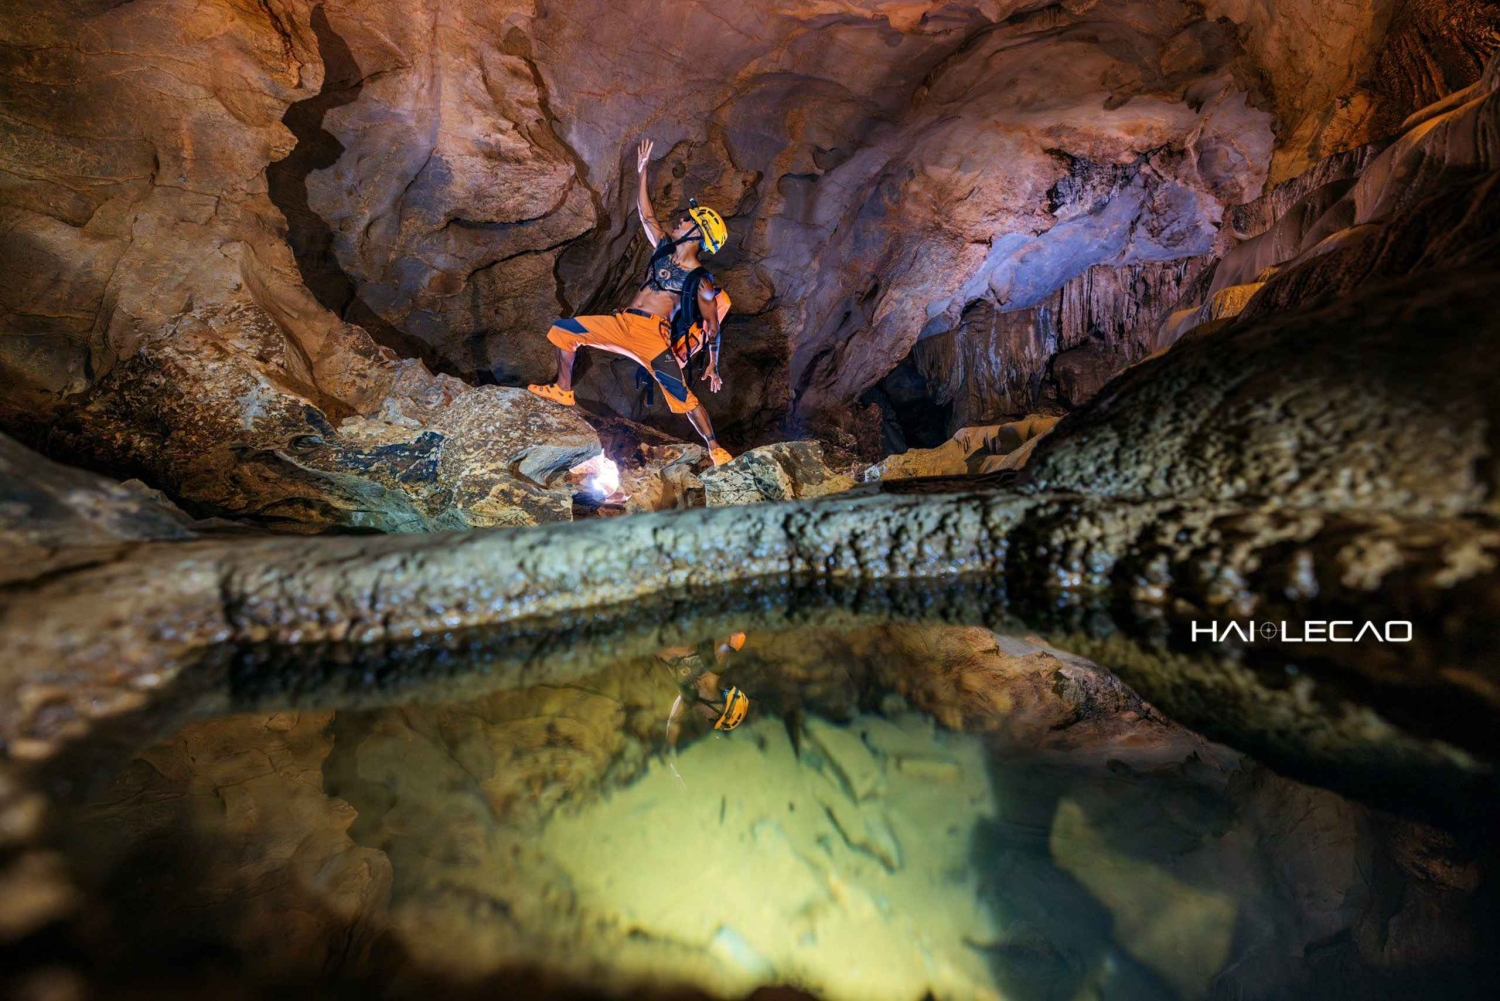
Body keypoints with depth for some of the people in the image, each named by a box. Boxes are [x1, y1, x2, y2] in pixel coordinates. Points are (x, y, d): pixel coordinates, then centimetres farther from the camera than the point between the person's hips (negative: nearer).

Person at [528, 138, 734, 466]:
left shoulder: (700, 280, -4)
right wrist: (642, 173, 18)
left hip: (653, 334, -7)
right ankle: (563, 390, 19)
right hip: (621, 322, 7)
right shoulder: (664, 248, 14)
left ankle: (714, 447, -8)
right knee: (563, 329, 6)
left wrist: (713, 366, -3)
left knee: (682, 394, -18)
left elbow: (712, 326, -1)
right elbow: (646, 215, 23)